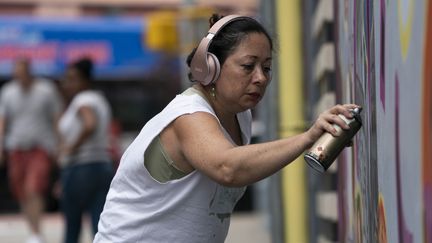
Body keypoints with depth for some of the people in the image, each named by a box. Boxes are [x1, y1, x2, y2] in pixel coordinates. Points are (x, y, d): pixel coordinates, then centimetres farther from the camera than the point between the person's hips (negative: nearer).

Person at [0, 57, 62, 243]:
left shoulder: (47, 90, -4)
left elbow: (57, 120, 0)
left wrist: (60, 148, -5)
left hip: (42, 149, -4)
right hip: (17, 149, 4)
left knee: (33, 189, -21)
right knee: (21, 194, 7)